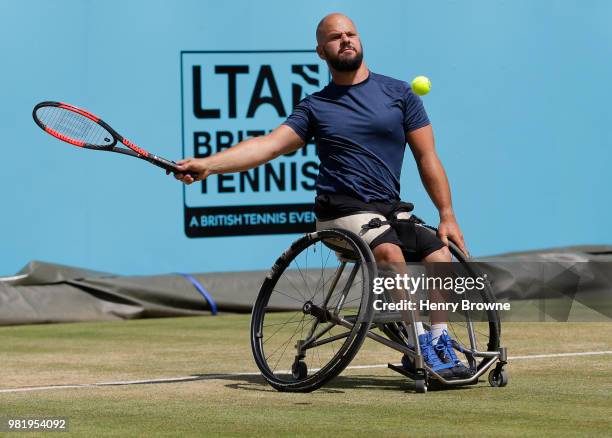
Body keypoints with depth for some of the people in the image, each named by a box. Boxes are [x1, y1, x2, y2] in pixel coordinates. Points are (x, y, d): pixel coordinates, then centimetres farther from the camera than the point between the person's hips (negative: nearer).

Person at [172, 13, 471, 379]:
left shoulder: (398, 93, 10)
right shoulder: (315, 107, 8)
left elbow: (427, 157, 10)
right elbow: (270, 145, -3)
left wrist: (447, 215, 4)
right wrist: (207, 164, -17)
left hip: (391, 210, 3)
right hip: (343, 211, -3)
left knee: (439, 255, -20)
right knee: (389, 249, -32)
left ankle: (439, 344, -3)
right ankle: (420, 349, -28)